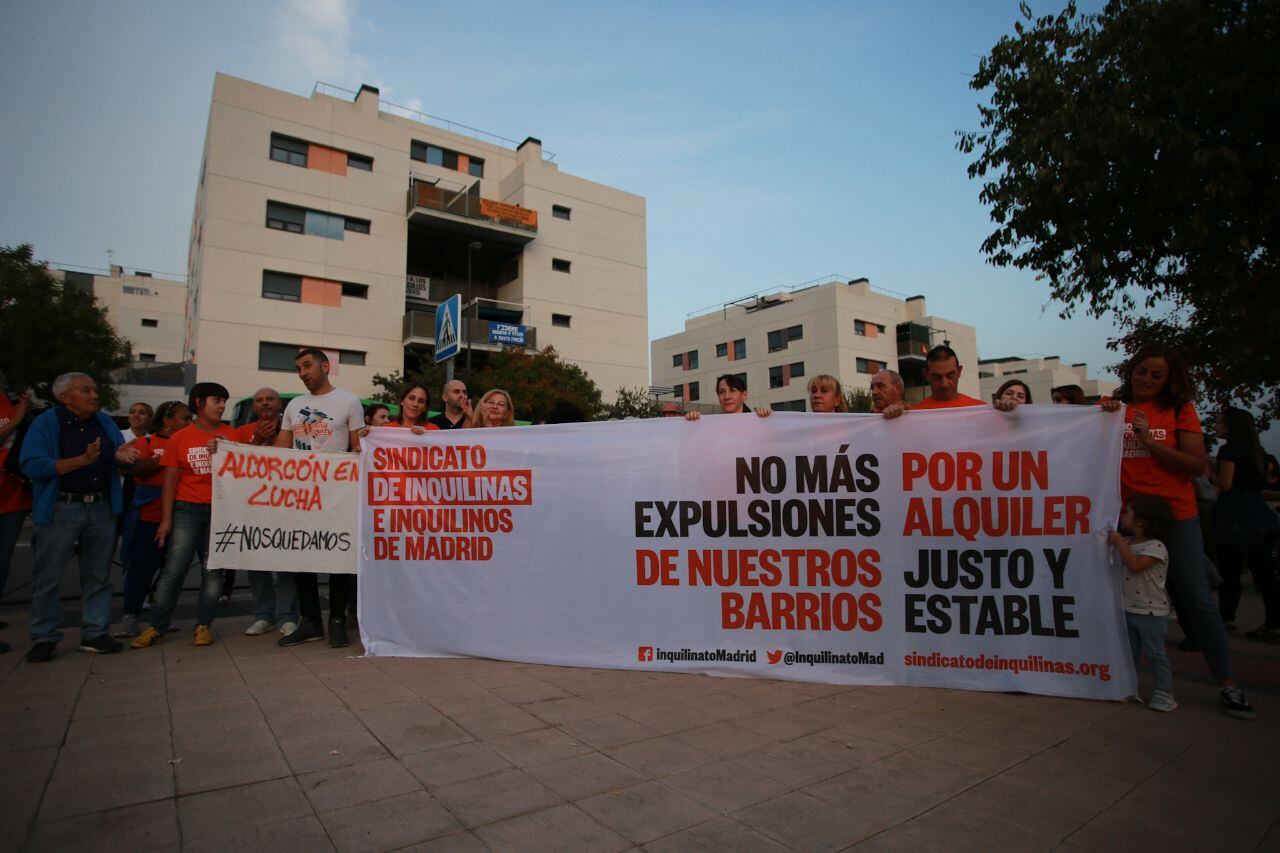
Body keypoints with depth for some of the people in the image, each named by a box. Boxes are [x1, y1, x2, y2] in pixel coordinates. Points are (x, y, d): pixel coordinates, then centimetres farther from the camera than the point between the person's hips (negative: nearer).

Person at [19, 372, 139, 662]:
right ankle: (44, 638, 15)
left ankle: (94, 634, 17)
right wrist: (81, 460, -23)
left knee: (98, 576, 8)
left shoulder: (104, 423, 10)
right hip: (60, 510, -4)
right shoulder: (45, 424, -5)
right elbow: (32, 466, -14)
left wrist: (121, 456, -14)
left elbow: (121, 454, 10)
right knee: (48, 577, 3)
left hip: (101, 509, 4)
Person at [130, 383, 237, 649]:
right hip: (187, 509, -1)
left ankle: (203, 625, 13)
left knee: (213, 570, 4)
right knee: (173, 570, -1)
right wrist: (166, 519, 0)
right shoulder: (179, 438, 6)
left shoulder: (232, 436, 7)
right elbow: (170, 480, 5)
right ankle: (157, 627, 11)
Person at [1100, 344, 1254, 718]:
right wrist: (1104, 419, -13)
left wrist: (1149, 442, -15)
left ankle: (1227, 685, 12)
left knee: (1197, 598, 2)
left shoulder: (1180, 410, 2)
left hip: (1175, 516, -1)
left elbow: (1198, 464, -6)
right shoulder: (1113, 407, 5)